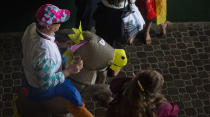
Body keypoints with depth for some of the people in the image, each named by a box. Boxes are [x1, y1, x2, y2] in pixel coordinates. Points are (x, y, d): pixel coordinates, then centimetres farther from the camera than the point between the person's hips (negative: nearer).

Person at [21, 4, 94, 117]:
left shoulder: (32, 27, -20)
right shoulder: (44, 52, -45)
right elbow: (46, 83, -35)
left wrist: (60, 45, 2)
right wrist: (69, 71, -31)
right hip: (40, 89, -9)